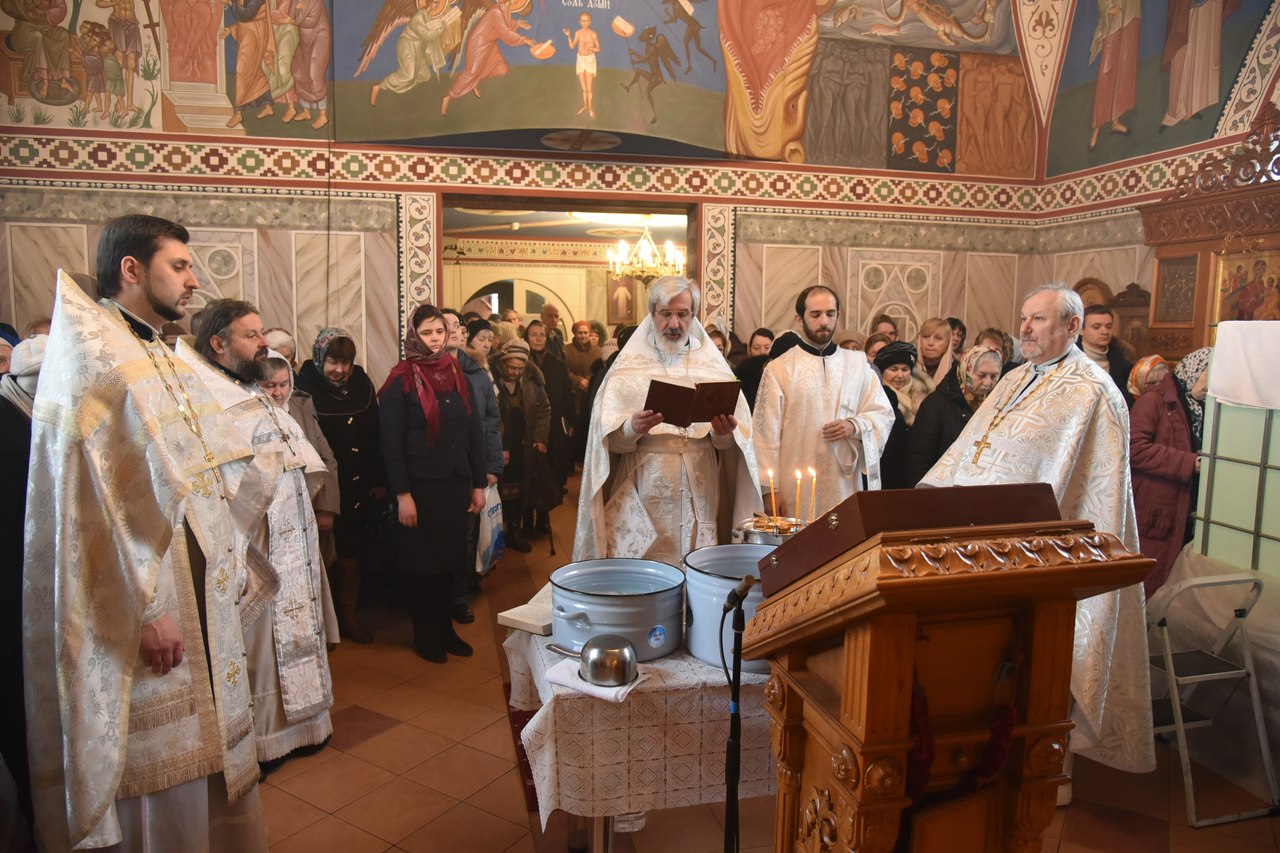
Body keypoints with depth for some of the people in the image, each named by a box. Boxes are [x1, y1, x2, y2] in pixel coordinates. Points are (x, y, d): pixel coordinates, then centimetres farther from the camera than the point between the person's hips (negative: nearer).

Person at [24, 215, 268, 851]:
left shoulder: (168, 362, 12)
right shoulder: (88, 357, -13)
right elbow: (90, 498, -19)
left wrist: (233, 571, 13)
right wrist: (145, 608, -20)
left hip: (201, 588, 8)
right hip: (145, 597, -8)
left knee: (209, 741, 18)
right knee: (160, 765, 5)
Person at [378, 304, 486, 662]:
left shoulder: (458, 376, 8)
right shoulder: (401, 381, -8)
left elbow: (475, 432, 10)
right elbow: (390, 442, -11)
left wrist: (478, 484, 7)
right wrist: (402, 494, -15)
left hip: (455, 484, 5)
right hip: (420, 486, -5)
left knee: (449, 558, 13)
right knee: (421, 561, 7)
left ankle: (445, 628, 29)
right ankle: (425, 634, 23)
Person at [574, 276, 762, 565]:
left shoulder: (713, 365, 8)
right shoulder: (628, 367, 3)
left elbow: (731, 441, 3)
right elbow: (610, 438, -5)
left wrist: (725, 433, -18)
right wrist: (632, 428, -24)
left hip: (699, 496, 2)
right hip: (643, 497, -1)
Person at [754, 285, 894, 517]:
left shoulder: (858, 363, 12)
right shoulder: (778, 369, 1)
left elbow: (883, 415, 13)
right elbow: (767, 433, -1)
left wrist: (854, 426, -8)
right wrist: (770, 489, -6)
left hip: (844, 486, 3)